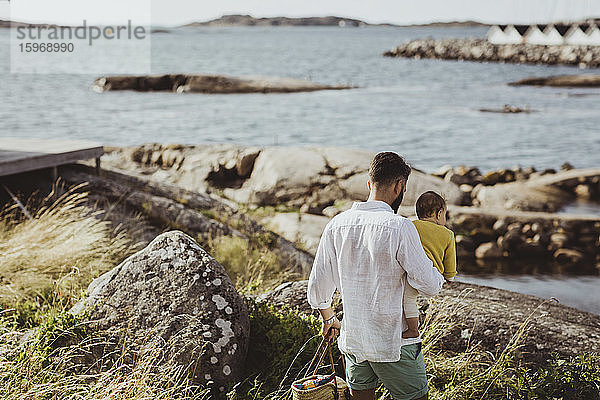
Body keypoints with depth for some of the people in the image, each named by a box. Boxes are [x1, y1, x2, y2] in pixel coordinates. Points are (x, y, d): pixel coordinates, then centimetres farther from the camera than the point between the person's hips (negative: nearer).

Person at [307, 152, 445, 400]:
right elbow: (429, 286, -14)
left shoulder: (337, 225, 0)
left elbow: (318, 286, 7)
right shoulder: (400, 228, -17)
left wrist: (328, 318, 24)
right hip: (394, 342, -6)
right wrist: (438, 275, 9)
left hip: (352, 339, 6)